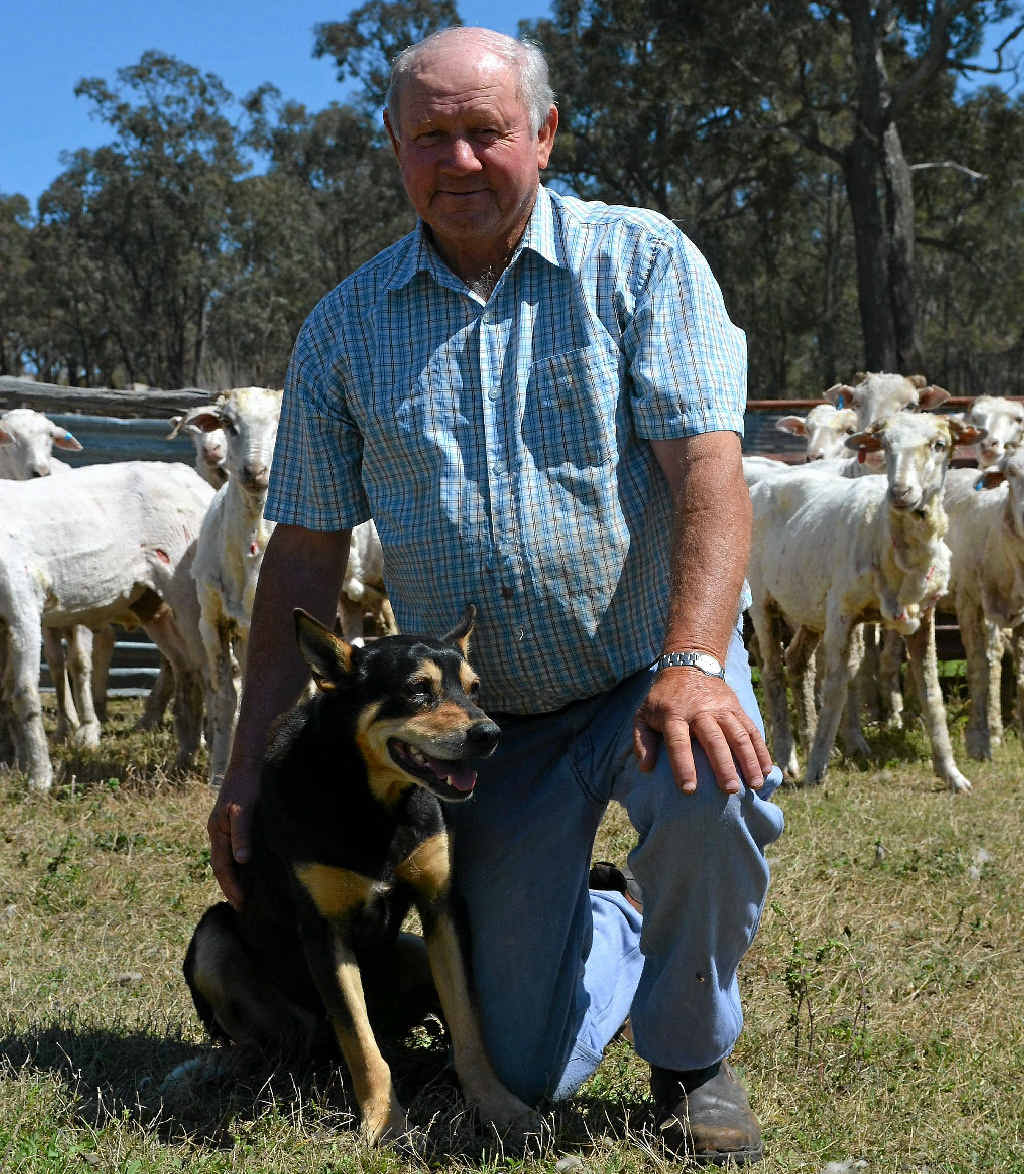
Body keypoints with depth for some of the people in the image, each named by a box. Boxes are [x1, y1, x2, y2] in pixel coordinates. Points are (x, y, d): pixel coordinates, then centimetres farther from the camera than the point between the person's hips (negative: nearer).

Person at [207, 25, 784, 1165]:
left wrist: (695, 663, -34)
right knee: (526, 1069, 1)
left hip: (653, 673, -2)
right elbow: (305, 553, 4)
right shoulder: (344, 328, 1)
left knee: (717, 798, -37)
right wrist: (250, 762, -1)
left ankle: (691, 1057, -7)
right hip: (484, 720, 3)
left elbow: (709, 469, -18)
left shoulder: (642, 262, -7)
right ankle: (601, 928, 36)